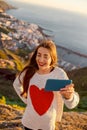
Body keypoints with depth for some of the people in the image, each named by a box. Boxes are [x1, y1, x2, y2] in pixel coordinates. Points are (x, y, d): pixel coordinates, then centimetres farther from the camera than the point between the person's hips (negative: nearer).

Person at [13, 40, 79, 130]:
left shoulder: (60, 74, -22)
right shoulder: (29, 71, -13)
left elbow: (71, 104, -27)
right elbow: (16, 84, 9)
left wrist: (69, 96, -47)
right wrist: (25, 99, 0)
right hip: (29, 121, 2)